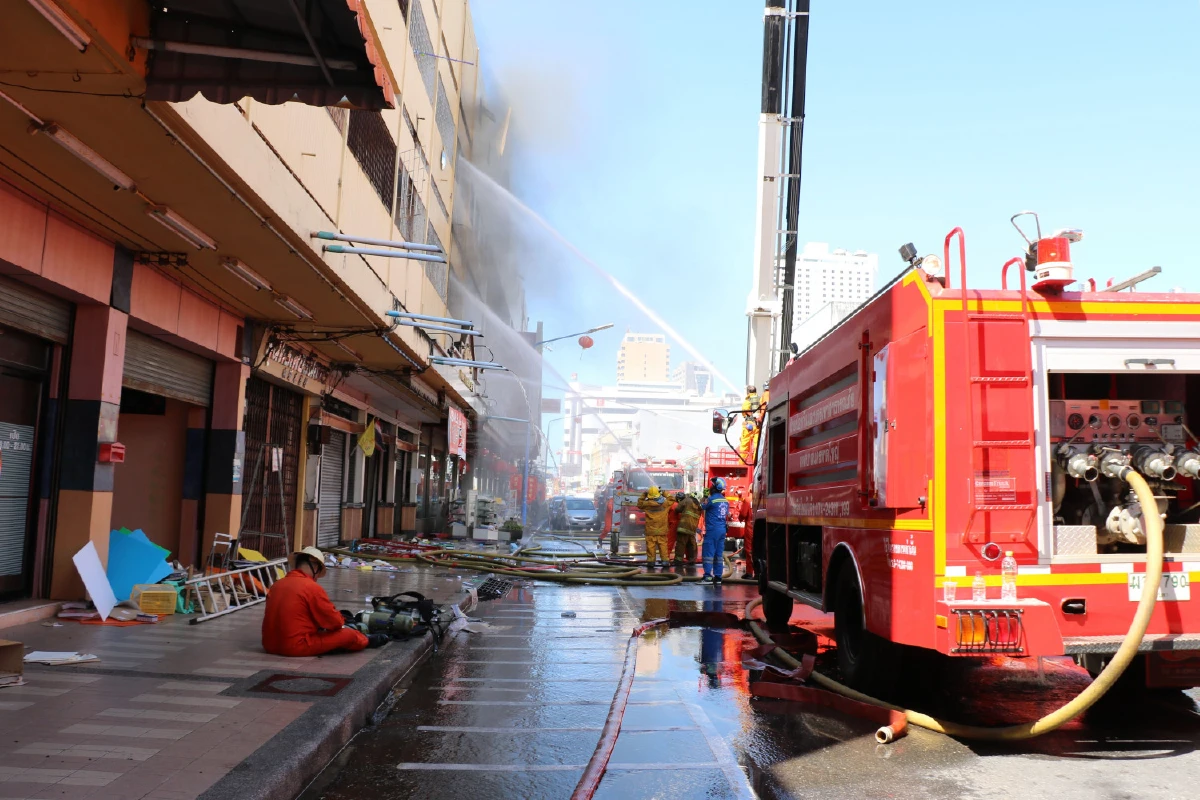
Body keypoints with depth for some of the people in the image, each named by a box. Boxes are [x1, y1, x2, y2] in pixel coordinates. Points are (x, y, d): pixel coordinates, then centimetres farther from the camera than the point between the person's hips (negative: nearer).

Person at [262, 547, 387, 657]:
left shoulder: (276, 586, 7)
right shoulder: (312, 587, -13)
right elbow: (335, 622, -6)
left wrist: (319, 623, 23)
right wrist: (340, 620, 17)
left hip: (270, 645, 8)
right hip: (296, 647, -8)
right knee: (350, 635, 6)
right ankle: (366, 641, 36)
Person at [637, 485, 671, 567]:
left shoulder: (647, 504, -8)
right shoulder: (665, 503, -3)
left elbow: (639, 504, 11)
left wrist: (643, 495, 16)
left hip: (651, 530, -2)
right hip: (662, 530, 2)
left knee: (650, 545, 1)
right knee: (663, 544, 6)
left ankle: (650, 560, 0)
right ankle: (665, 560, 5)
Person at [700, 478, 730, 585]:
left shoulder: (711, 499, -12)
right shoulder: (725, 500, 10)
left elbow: (703, 507, 4)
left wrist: (705, 499, 19)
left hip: (712, 529, -7)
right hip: (722, 530, 7)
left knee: (708, 553, -5)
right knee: (719, 554, 9)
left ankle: (708, 576, -8)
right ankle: (718, 577, 10)